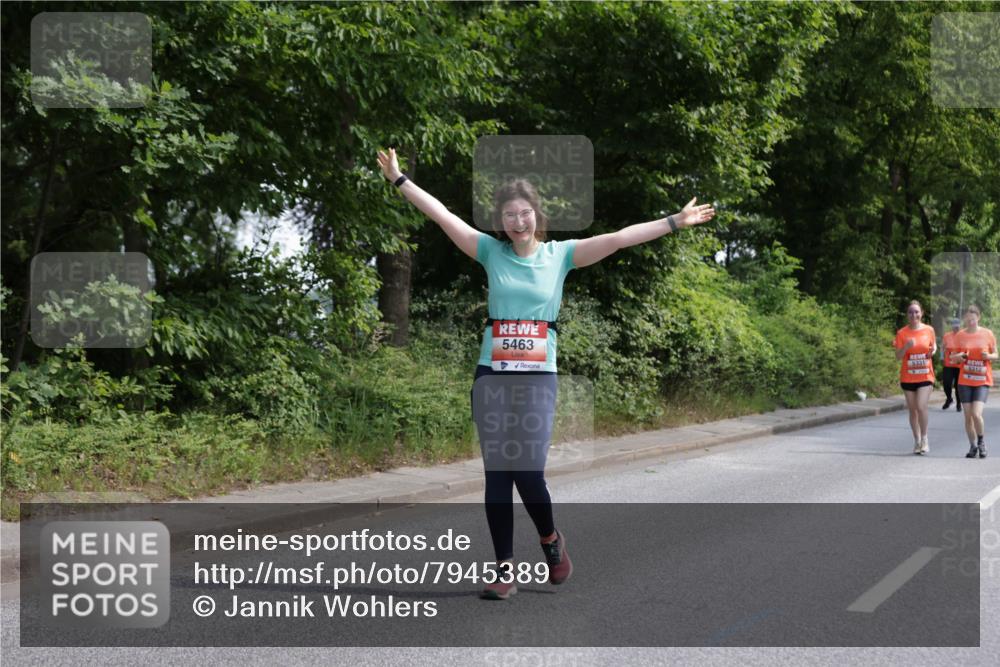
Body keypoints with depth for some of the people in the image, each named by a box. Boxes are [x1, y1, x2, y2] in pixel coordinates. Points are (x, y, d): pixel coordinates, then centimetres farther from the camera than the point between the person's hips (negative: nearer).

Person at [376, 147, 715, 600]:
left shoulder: (561, 254, 3)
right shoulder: (491, 252, 5)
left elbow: (620, 238, -2)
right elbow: (442, 216, 1)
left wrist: (676, 222, -6)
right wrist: (400, 180, -2)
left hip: (538, 378, -1)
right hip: (492, 375, 1)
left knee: (527, 471, -10)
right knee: (497, 474, 1)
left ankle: (551, 538, 20)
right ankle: (505, 570, 9)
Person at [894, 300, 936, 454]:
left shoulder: (929, 330, 0)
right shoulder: (902, 333, -2)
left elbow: (933, 345, 17)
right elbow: (898, 356, -4)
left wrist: (933, 351, -6)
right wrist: (906, 346, -23)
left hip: (926, 376, -1)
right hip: (908, 377, 1)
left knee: (921, 407, -16)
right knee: (913, 410, 7)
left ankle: (924, 438, 3)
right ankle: (917, 441, 19)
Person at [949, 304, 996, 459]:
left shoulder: (987, 334, -2)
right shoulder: (960, 335, 2)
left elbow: (995, 355, 7)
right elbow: (953, 357, 11)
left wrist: (989, 356, -15)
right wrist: (958, 356, -12)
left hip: (982, 381, -2)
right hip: (965, 381, 2)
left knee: (976, 414, -16)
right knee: (968, 416, 3)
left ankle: (982, 442, 9)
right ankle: (973, 446, 19)